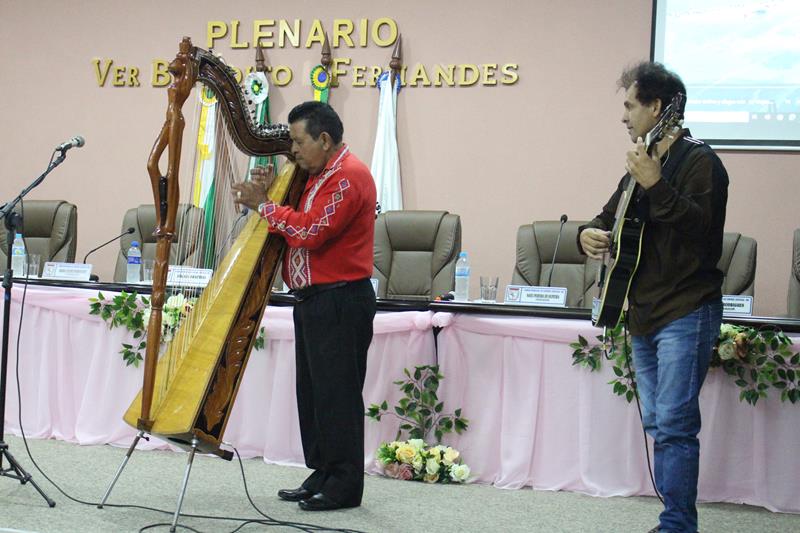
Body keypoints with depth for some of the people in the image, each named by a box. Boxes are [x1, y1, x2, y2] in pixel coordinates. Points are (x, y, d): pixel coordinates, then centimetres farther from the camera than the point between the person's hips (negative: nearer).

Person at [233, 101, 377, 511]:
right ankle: (322, 476, 20)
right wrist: (267, 201, 5)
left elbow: (311, 232, -22)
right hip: (313, 300, 10)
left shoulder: (348, 176, -14)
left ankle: (344, 486, 1)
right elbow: (298, 227, 18)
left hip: (339, 302, -10)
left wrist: (264, 206, -12)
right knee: (312, 392, 12)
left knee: (336, 394, -5)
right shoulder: (318, 174, 17)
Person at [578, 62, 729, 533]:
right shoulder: (640, 165, 16)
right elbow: (611, 217, 26)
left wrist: (656, 186, -27)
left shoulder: (698, 161, -9)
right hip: (644, 313, 9)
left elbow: (703, 227, -21)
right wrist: (590, 233, 4)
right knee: (657, 422, 11)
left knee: (673, 424, -13)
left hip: (686, 312, -9)